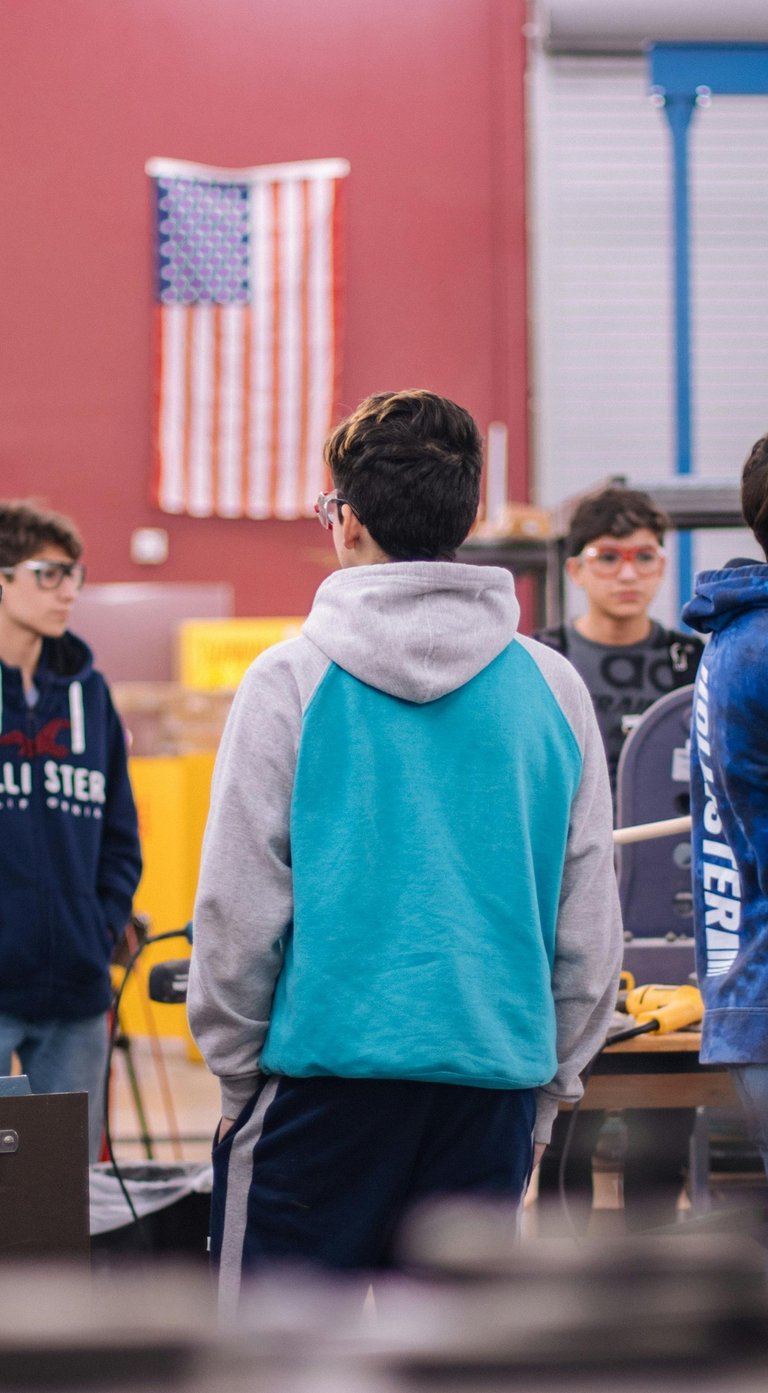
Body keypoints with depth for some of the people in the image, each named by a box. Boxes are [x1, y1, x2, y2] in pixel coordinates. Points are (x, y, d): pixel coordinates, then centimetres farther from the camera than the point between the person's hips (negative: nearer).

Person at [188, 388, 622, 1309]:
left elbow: (238, 905, -3)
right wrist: (550, 1080, 19)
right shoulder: (549, 687, 6)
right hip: (492, 1071, 3)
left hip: (324, 1064, -3)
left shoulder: (292, 679, -4)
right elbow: (590, 924, 10)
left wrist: (233, 1061, 9)